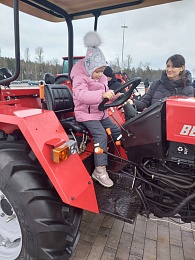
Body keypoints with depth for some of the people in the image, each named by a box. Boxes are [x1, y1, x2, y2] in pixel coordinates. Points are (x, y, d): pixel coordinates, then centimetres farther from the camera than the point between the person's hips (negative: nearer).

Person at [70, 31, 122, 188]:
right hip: (86, 114, -9)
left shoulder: (101, 78, 12)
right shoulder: (80, 78, -15)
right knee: (101, 135, -25)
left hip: (101, 112, 9)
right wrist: (102, 94, -45)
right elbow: (82, 95, -35)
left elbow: (105, 95, 20)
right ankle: (100, 170, -17)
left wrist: (114, 96, -1)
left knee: (116, 130, 9)